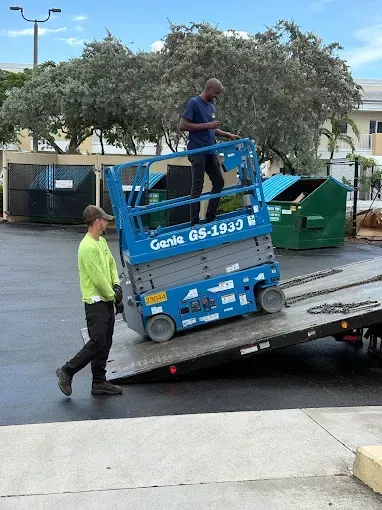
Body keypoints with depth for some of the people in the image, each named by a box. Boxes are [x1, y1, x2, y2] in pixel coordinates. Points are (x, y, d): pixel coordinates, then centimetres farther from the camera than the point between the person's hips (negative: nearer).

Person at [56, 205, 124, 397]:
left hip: (107, 301, 9)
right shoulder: (87, 247, -20)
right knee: (97, 343, -7)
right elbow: (98, 278, -21)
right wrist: (113, 297, -11)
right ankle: (67, 372, 8)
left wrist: (116, 285, 0)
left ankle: (99, 383, 19)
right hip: (96, 303, -9)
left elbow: (112, 265, 18)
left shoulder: (102, 241, 12)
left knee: (105, 344, 11)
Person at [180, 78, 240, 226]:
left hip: (210, 152, 8)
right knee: (198, 185, -7)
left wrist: (227, 135, 11)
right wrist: (207, 125, -15)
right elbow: (183, 125, -13)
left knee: (219, 182, 6)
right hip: (197, 151, -8)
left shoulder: (211, 107, 17)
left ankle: (210, 218, 14)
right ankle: (194, 222, -3)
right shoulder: (194, 103, -6)